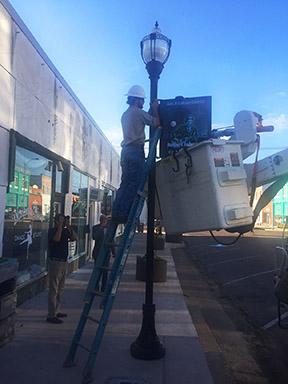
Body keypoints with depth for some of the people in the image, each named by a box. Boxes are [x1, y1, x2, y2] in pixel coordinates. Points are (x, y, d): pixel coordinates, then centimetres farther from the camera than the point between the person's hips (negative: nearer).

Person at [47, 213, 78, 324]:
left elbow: (75, 238, -1)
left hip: (64, 262, 7)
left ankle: (56, 311, 25)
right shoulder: (52, 231, -7)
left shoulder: (65, 231, 11)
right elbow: (57, 238, -26)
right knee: (53, 290, -5)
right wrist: (60, 226, -20)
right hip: (55, 262, -7)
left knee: (60, 289, 14)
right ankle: (51, 315, 0)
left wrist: (69, 226, -6)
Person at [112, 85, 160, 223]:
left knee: (125, 183, 9)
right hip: (136, 150, -8)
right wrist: (155, 109, 15)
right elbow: (156, 122, 1)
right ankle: (123, 213, -11)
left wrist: (151, 110, 32)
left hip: (125, 150, 8)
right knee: (134, 184, -7)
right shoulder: (139, 112, -5)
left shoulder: (125, 115, 21)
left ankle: (116, 212, 6)